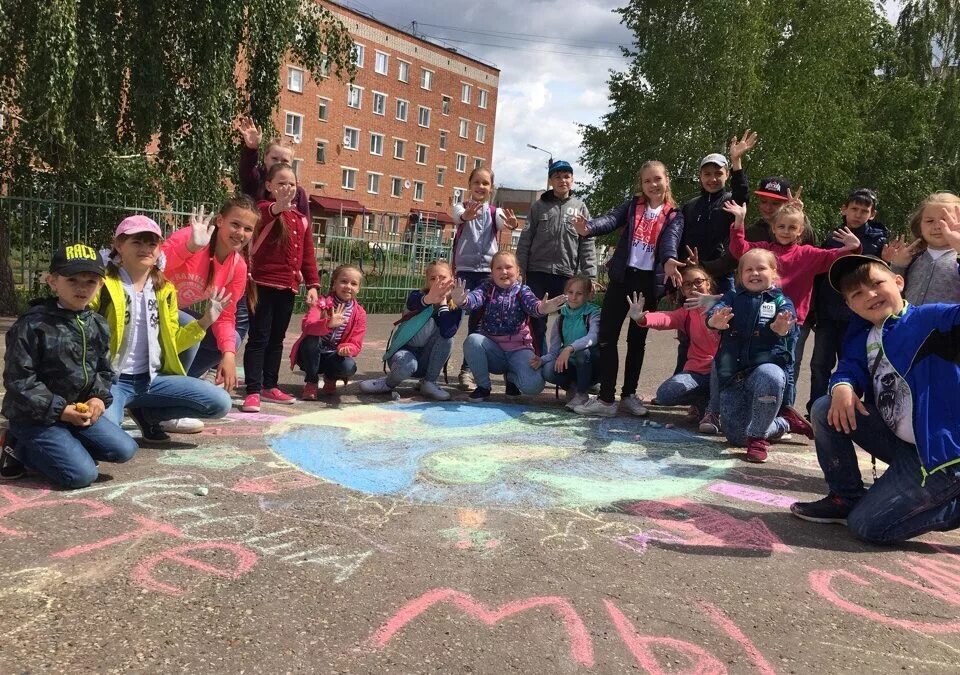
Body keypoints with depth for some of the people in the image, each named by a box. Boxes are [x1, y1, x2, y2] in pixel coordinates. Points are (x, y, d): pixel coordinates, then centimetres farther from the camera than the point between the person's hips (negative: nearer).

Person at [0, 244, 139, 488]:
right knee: (82, 475, -18)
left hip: (81, 410, 7)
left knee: (123, 449, -8)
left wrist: (99, 398, -8)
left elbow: (104, 371, 13)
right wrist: (60, 410, -19)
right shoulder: (32, 325, -16)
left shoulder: (98, 326, 4)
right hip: (36, 416, -6)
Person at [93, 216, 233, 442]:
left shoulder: (165, 290, 12)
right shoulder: (103, 284, -6)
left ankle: (146, 413, 9)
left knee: (220, 403, -11)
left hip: (152, 379, 5)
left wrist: (205, 321, 7)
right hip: (110, 379, -5)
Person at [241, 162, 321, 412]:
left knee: (277, 339, 14)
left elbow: (308, 254, 16)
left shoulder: (301, 218, 14)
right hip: (264, 284, -6)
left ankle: (270, 386, 24)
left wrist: (312, 284, 9)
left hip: (289, 287, 6)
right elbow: (259, 214, -31)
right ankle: (253, 391, -2)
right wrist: (278, 207, -52)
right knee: (259, 338, -4)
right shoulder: (265, 210, -4)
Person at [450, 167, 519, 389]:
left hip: (487, 270, 2)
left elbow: (503, 222, -16)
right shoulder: (461, 207, 4)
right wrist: (467, 215, -48)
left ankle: (468, 368, 13)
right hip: (464, 269, -1)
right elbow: (459, 216, -22)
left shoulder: (495, 212, 8)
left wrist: (512, 223, -42)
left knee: (478, 320, 4)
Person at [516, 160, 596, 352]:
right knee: (537, 324, 2)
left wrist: (590, 276, -4)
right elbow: (525, 241, 4)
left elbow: (587, 244, 4)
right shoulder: (538, 206, 7)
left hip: (567, 275, 0)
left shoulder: (580, 208, 8)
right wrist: (520, 271, -4)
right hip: (537, 273, 0)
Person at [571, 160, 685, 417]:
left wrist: (669, 261, -38)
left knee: (637, 339, 9)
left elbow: (671, 239, -14)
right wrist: (588, 228, -34)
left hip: (648, 281, 0)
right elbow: (611, 219, -11)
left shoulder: (674, 215, 6)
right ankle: (606, 398, -2)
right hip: (622, 277, 0)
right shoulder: (632, 205, 8)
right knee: (607, 336, -5)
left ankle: (629, 394, 21)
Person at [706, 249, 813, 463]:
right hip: (732, 376, 3)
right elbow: (716, 309, -12)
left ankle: (758, 436, -18)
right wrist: (715, 320, -38)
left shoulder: (781, 302, 6)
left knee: (769, 376, -41)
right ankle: (785, 422, 29)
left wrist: (781, 328, -42)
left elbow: (789, 327, -15)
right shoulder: (732, 297, 11)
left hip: (766, 366, -3)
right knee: (737, 437, 1)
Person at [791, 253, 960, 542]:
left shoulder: (931, 319, -15)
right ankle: (846, 499, 11)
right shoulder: (861, 337, 8)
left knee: (867, 526, -11)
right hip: (898, 441, 7)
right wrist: (842, 386, -21)